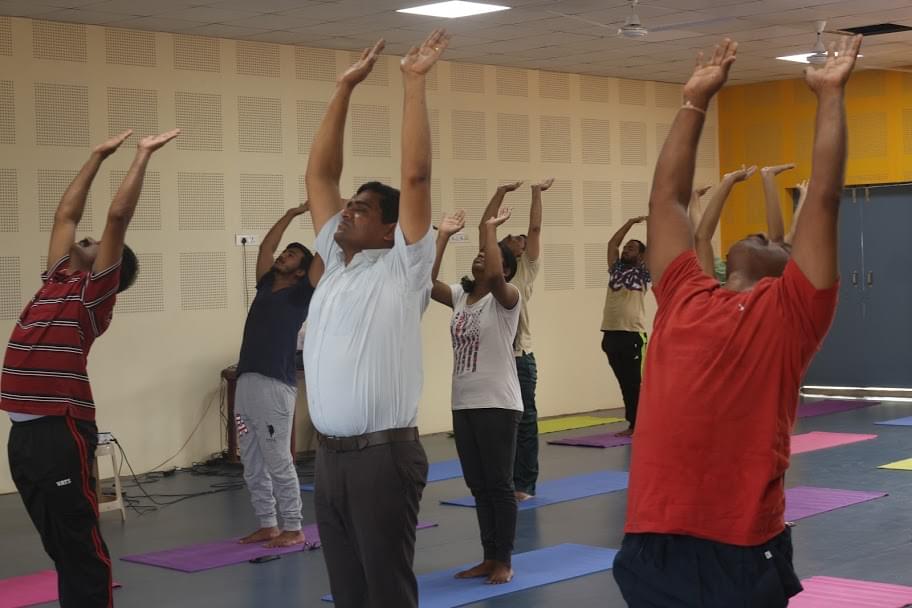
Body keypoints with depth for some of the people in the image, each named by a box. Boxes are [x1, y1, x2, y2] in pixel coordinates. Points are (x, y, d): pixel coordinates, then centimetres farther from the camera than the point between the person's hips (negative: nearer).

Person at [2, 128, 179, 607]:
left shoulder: (95, 292, -2)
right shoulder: (55, 282, 16)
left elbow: (118, 216, -8)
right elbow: (66, 213, 25)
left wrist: (143, 156, -3)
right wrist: (98, 155, 29)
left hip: (61, 432, -7)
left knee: (81, 546, -1)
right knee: (59, 545, 14)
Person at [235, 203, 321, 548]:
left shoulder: (301, 293, 0)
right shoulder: (266, 286, 18)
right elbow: (265, 247, 26)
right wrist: (293, 213, 28)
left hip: (276, 386, -7)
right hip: (246, 381, 7)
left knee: (279, 462, -4)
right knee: (251, 464, 10)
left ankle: (293, 529, 4)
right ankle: (267, 525, 20)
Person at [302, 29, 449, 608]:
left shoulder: (401, 269, -5)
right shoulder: (336, 263, 13)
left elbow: (416, 176, -14)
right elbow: (319, 173, 15)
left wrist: (414, 83, -12)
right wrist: (345, 88, 12)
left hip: (383, 454, -7)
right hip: (330, 454, 7)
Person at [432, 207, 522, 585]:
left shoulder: (506, 299, -8)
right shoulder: (460, 296, 11)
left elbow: (494, 276, -30)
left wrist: (490, 228, -21)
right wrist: (443, 235, -3)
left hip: (498, 405, -7)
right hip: (463, 405, 7)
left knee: (498, 485, 0)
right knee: (478, 485, 12)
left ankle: (504, 561, 9)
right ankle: (489, 558, 21)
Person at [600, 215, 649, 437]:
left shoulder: (642, 273, 3)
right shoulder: (616, 269, 18)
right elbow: (612, 244, 21)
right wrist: (630, 223, 22)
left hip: (632, 335, -6)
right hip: (611, 334, 6)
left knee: (635, 383, -3)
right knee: (625, 384, 10)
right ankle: (633, 424, 16)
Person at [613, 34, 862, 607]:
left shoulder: (790, 310, 4)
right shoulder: (683, 296, 15)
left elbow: (824, 198, 3)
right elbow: (668, 196, 23)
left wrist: (831, 94, 10)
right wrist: (696, 101, 27)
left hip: (742, 552, -4)